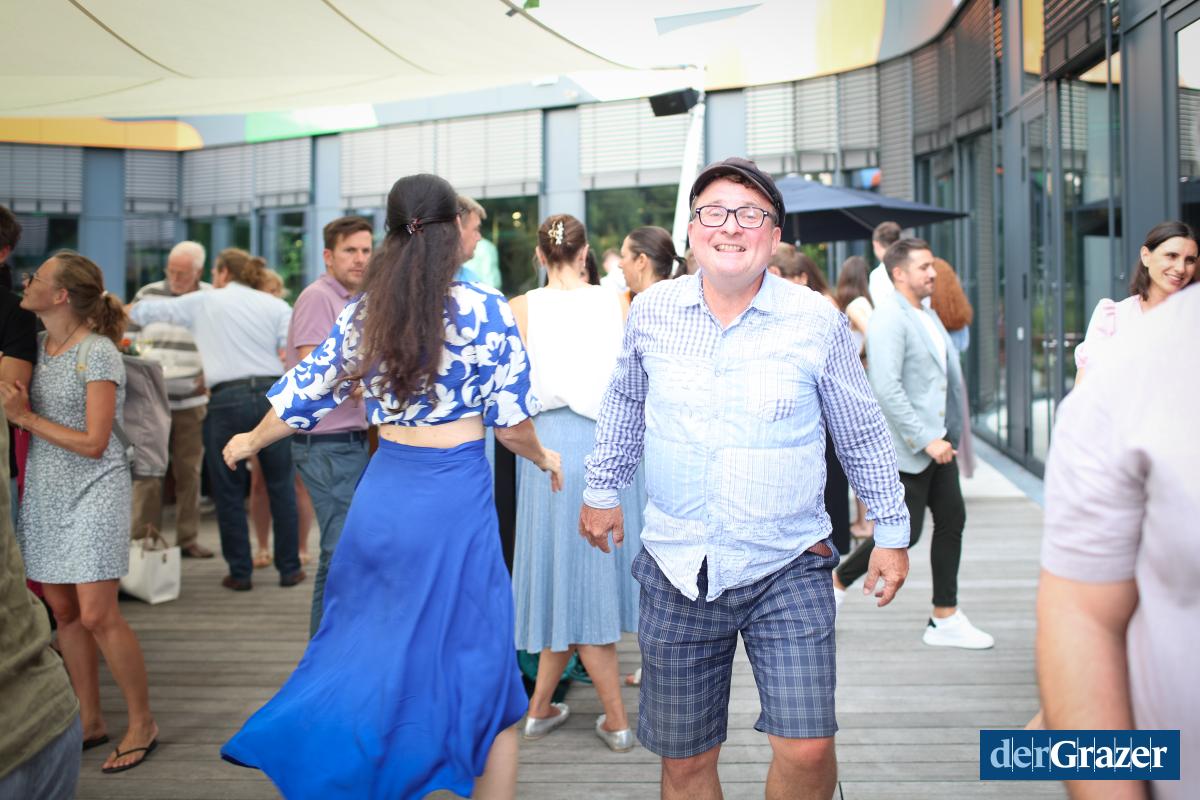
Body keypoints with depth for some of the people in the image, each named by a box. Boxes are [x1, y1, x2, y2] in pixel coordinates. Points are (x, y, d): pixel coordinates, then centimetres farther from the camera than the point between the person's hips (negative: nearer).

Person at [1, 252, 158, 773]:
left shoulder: (98, 353, -14)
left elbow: (93, 443, -16)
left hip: (93, 491, -7)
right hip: (45, 492, 7)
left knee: (96, 615, -9)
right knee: (62, 610, 10)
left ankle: (142, 724, 7)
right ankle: (90, 721, 23)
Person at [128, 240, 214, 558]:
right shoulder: (147, 294, 1)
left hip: (192, 400, 1)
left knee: (189, 471, 6)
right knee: (148, 469, -2)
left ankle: (187, 538, 14)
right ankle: (143, 539, 5)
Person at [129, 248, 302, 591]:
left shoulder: (203, 302, 9)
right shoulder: (275, 306, 10)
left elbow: (152, 310, 18)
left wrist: (124, 310, 36)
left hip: (226, 399, -1)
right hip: (272, 394, 2)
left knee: (229, 492, 9)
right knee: (280, 486, 10)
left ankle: (240, 573, 15)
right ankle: (290, 568, 15)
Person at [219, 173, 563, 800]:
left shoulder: (363, 313, 3)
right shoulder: (487, 310, -8)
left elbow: (301, 396, 11)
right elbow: (512, 424, -6)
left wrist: (249, 443, 30)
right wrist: (542, 458, 15)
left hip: (384, 491, 4)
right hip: (457, 497, -4)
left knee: (371, 649, 20)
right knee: (481, 671, 9)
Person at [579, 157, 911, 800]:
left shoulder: (817, 322, -6)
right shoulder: (651, 312, -1)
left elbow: (861, 433, 6)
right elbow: (624, 402, 17)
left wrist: (892, 529, 11)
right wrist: (603, 488, 22)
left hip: (787, 568, -1)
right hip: (676, 571, 2)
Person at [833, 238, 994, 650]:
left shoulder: (927, 314, 13)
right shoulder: (889, 319, -16)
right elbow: (887, 389, -24)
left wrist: (947, 434, 16)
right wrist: (926, 440, -23)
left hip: (937, 439, 9)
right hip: (907, 446, -9)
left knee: (952, 520, 8)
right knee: (904, 533, -4)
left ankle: (945, 619, 17)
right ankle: (837, 581, 17)